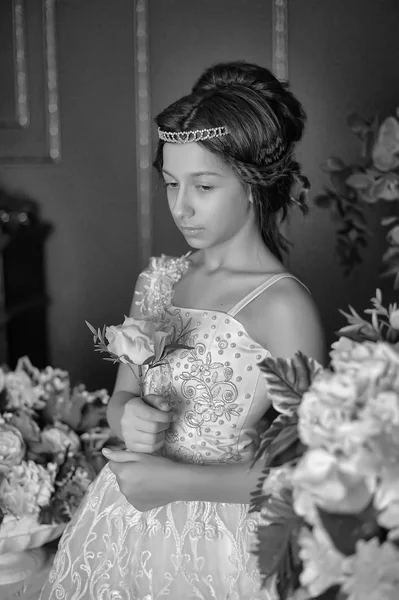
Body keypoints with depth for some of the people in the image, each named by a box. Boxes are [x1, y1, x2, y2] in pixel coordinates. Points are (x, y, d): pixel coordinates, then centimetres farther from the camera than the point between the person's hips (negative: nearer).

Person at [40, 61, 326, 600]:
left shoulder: (282, 304, -17)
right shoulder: (158, 280, 1)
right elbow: (120, 397, 9)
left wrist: (181, 480, -20)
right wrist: (128, 417, -13)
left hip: (218, 549, -5)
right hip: (126, 529, 6)